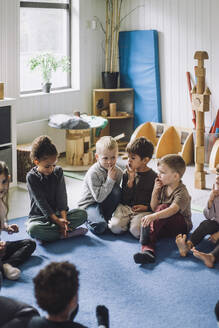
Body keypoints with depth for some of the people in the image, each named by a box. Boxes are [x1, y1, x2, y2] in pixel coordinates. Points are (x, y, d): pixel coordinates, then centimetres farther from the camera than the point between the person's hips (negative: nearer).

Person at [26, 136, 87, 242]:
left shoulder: (58, 172, 1)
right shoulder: (31, 177, -12)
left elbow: (61, 197, -4)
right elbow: (41, 202, -16)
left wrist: (63, 218, -19)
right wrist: (56, 220, -23)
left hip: (57, 213, 4)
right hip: (38, 216, -4)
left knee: (82, 214, -18)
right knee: (33, 229, -38)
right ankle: (69, 233, -28)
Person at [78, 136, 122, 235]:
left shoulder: (118, 172, -3)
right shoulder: (93, 173, -21)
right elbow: (99, 198, -26)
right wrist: (110, 179, -27)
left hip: (104, 203, 6)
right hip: (90, 204, -6)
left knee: (117, 190, -24)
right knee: (100, 227, -32)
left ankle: (106, 217, -5)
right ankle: (89, 219, 5)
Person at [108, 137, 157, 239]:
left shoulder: (153, 177, -2)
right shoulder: (127, 174, 6)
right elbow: (124, 199, 0)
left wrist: (146, 207, -13)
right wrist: (130, 180, -10)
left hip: (144, 210, -2)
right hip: (126, 207, 2)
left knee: (136, 231, -29)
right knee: (115, 228, -23)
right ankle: (127, 222, 7)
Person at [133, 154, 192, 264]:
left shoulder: (182, 192, -18)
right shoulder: (163, 187, 6)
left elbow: (172, 210, -36)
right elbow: (154, 208, 9)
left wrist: (153, 216, -51)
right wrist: (155, 191, -7)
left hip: (182, 225, -6)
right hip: (163, 223, 6)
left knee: (162, 207, -31)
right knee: (146, 223, -27)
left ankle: (147, 238, -37)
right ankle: (147, 250, -53)